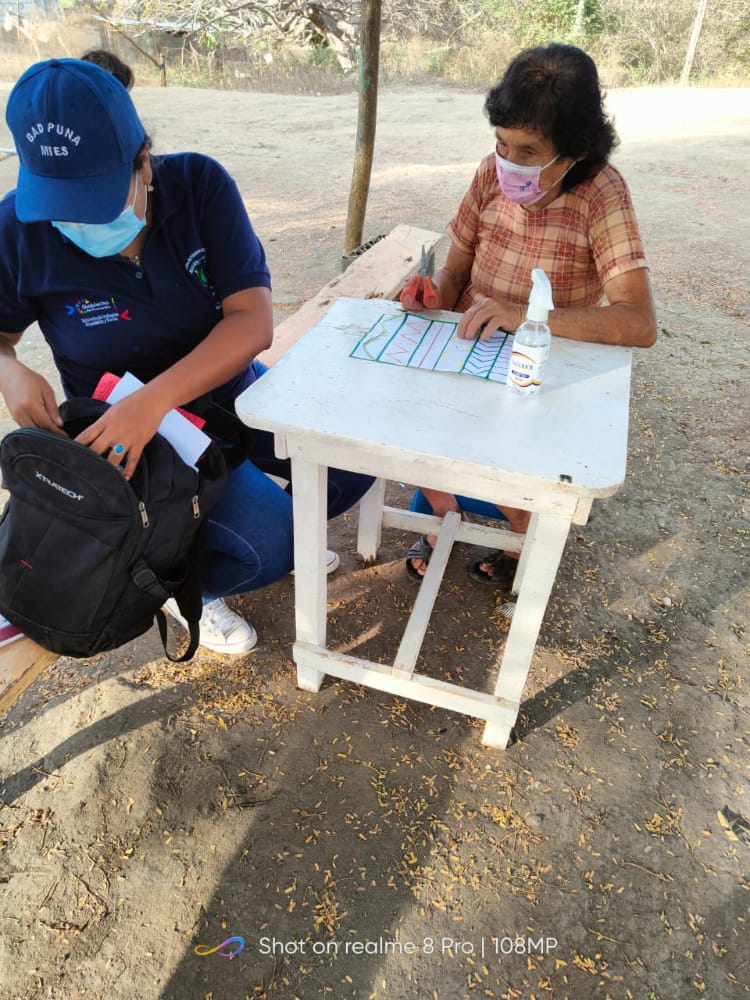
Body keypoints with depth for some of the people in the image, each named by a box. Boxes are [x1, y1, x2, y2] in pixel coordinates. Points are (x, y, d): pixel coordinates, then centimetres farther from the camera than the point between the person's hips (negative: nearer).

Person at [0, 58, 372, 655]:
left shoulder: (200, 183, -16)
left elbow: (254, 319, -24)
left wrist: (155, 397, -37)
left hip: (231, 391, 4)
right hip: (128, 431, -3)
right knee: (268, 546, -22)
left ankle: (272, 524, 24)